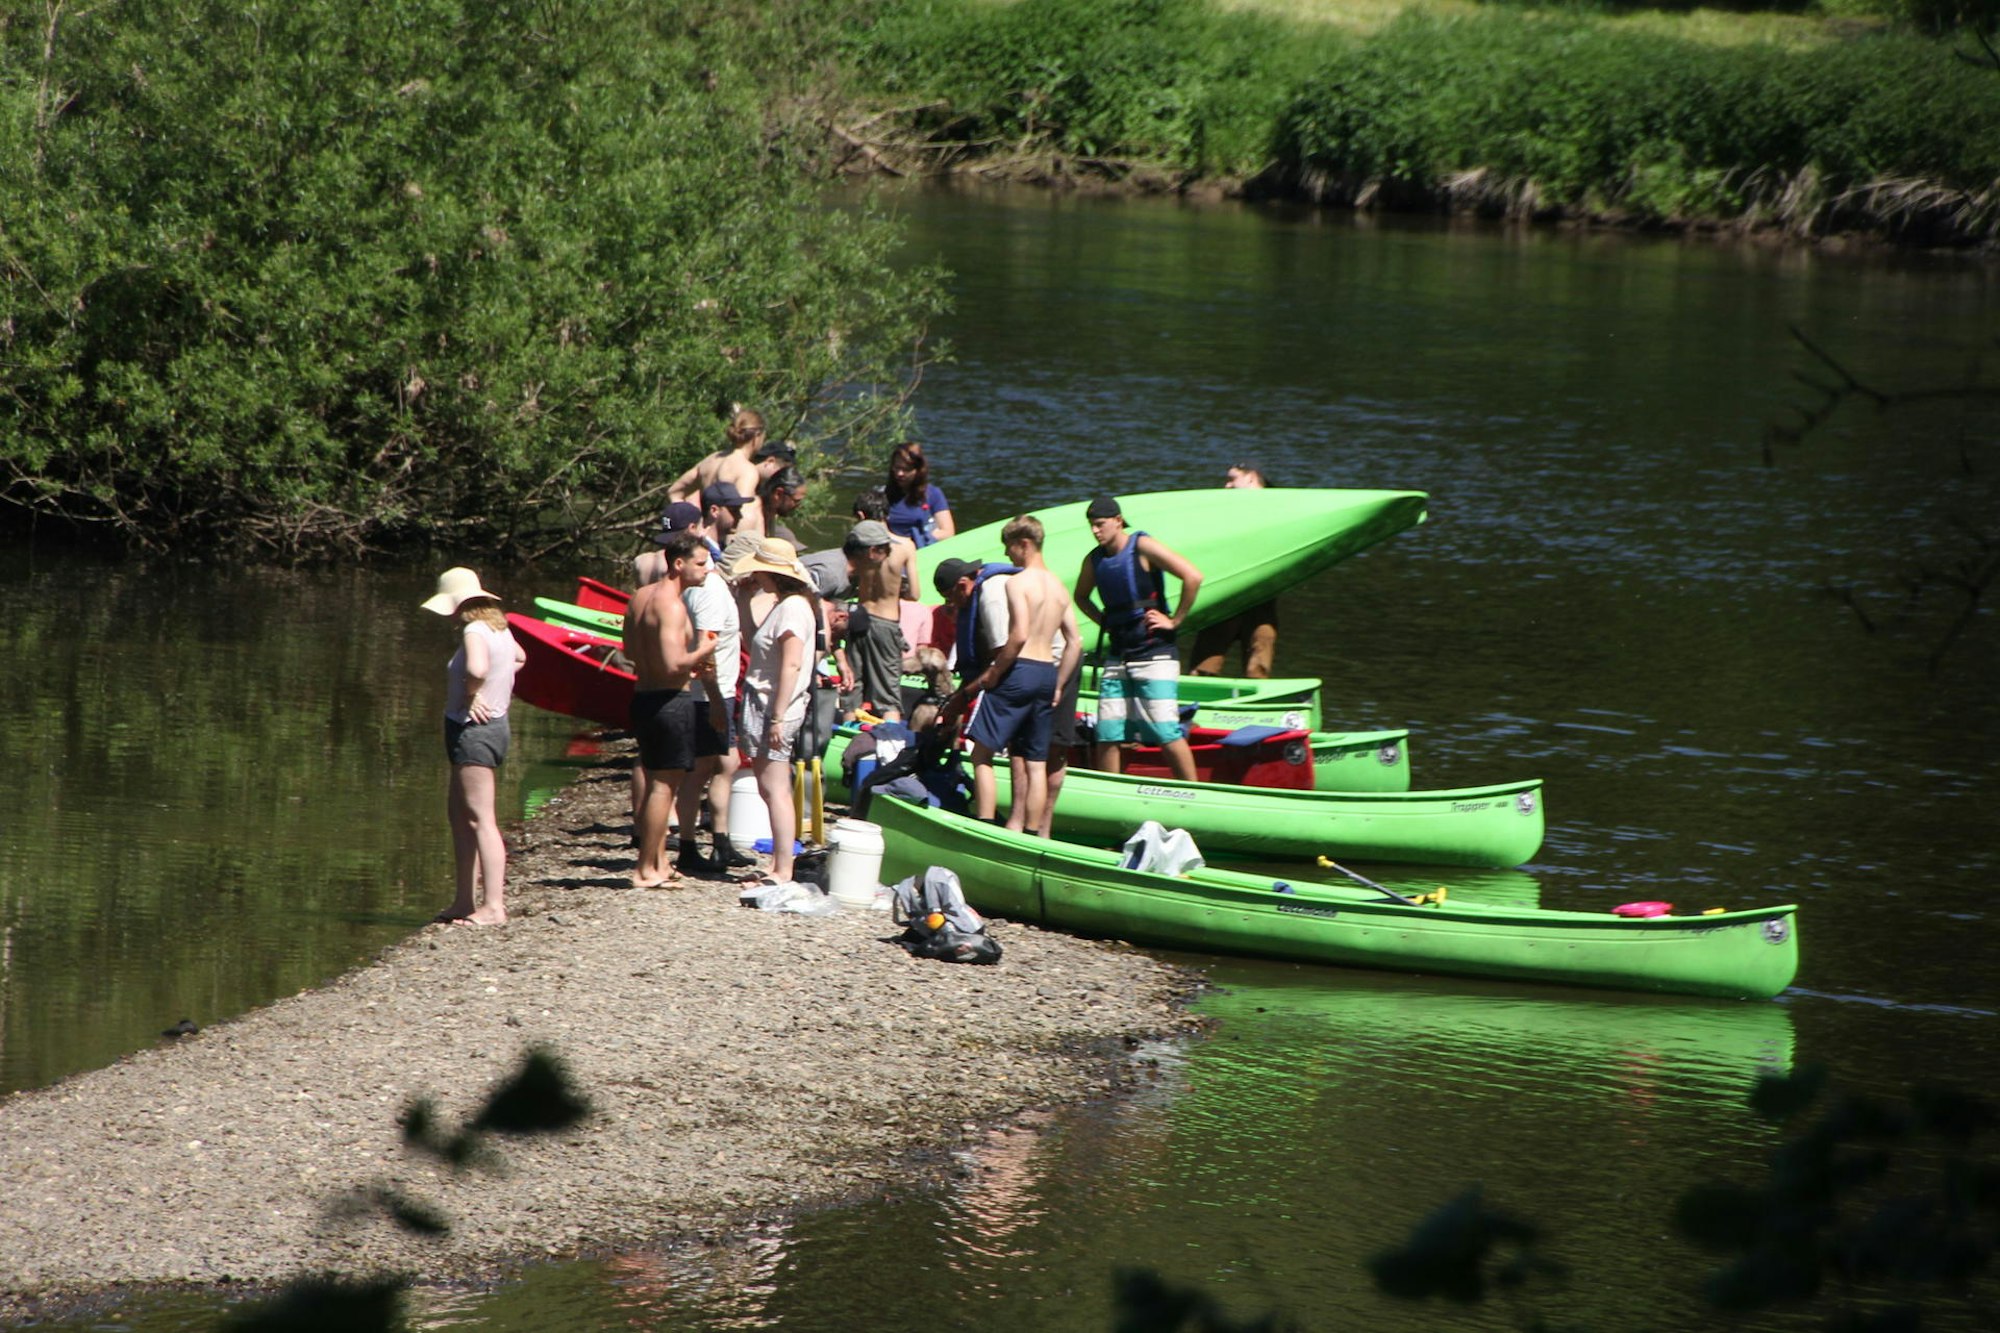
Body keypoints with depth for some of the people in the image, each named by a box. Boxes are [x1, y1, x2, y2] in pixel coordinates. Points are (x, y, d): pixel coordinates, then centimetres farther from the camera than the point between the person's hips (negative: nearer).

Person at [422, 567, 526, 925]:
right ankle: (465, 901, 22)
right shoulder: (499, 627, 11)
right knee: (459, 813, 18)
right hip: (493, 725, 10)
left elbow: (476, 669, -37)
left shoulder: (475, 631, -17)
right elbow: (519, 657, 33)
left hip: (474, 729, -10)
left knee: (480, 818, -12)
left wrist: (471, 695, -18)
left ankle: (493, 906, -17)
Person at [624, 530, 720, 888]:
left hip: (642, 696, 9)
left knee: (655, 785, 16)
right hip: (670, 700, -9)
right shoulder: (671, 605, -18)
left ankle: (657, 864, 20)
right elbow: (674, 664, -27)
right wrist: (703, 650, -8)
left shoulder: (640, 597, 11)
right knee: (664, 786, -3)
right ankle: (646, 871, -1)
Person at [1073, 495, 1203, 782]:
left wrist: (1175, 620, -13)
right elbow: (1081, 596, 30)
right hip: (1118, 658, 6)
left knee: (1166, 733, -10)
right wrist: (1104, 620, 12)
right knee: (1107, 735, 2)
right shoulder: (1094, 560, 8)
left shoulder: (1143, 547, -11)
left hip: (1155, 656, -6)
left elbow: (1193, 577, -18)